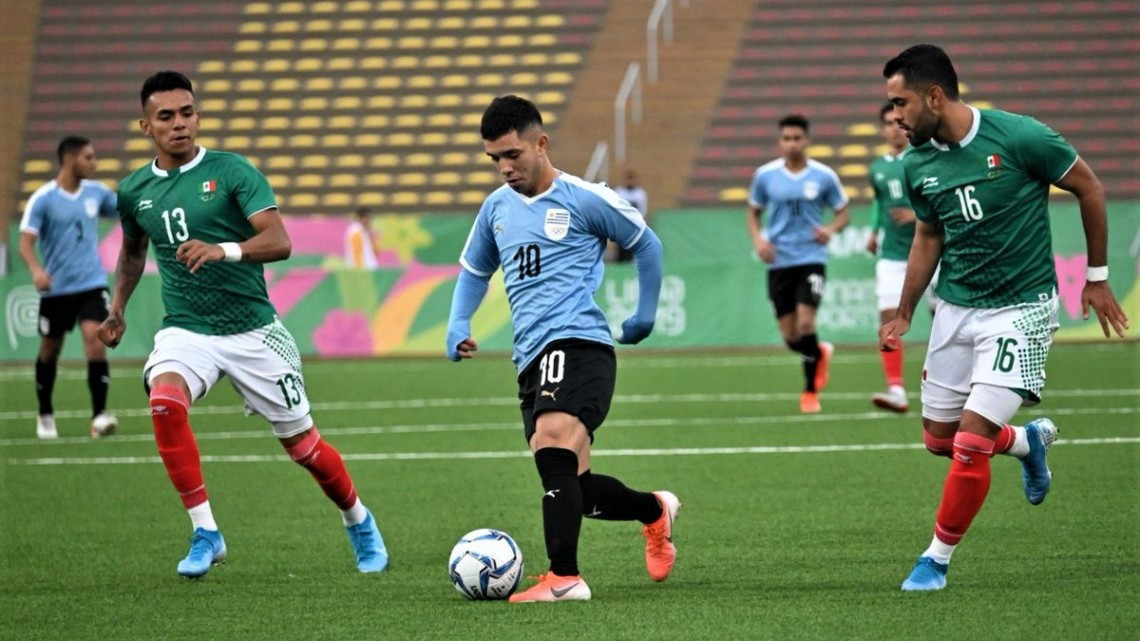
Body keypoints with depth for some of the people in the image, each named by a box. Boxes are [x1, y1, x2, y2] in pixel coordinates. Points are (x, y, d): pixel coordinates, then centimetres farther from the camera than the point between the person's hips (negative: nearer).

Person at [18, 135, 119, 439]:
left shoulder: (96, 192, 3)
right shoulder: (43, 199, -11)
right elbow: (26, 243, -15)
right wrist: (36, 270, -33)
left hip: (92, 284, 2)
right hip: (56, 288, -2)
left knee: (95, 338, -18)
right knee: (49, 352, 11)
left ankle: (99, 415, -21)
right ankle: (45, 415, 30)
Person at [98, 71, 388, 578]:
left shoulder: (231, 171, -8)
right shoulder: (134, 191, 4)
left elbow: (279, 242, -19)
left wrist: (223, 250, -35)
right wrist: (117, 309, 17)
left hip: (252, 329, -2)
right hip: (185, 330, 2)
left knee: (302, 445, 6)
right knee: (165, 402, -31)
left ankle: (359, 522, 36)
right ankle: (205, 534, -21)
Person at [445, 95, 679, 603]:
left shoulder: (584, 199, -1)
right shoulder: (497, 208, 17)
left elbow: (647, 244, 12)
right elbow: (474, 271, 30)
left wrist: (645, 314, 13)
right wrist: (457, 325, 13)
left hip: (577, 341, -7)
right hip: (532, 359, 7)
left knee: (552, 441, -30)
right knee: (574, 489, 7)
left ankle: (564, 577, -35)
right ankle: (655, 510, 36)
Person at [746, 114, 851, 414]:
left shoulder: (824, 176, -2)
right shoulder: (765, 175, 2)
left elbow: (843, 213, 8)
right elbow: (753, 212, 15)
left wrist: (831, 229, -14)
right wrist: (758, 240, -4)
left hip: (811, 258, -2)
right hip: (778, 262, 2)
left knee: (805, 324, -19)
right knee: (791, 338, 3)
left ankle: (811, 391, -2)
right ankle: (821, 354, 39)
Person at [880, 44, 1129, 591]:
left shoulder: (1018, 137, -19)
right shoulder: (918, 165, -2)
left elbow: (1088, 187, -5)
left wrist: (1097, 277, 1)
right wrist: (903, 315, 14)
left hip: (1019, 309, -6)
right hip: (955, 309, 6)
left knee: (970, 443, -13)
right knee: (939, 438, 11)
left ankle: (936, 560, 5)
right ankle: (1030, 441, 40)